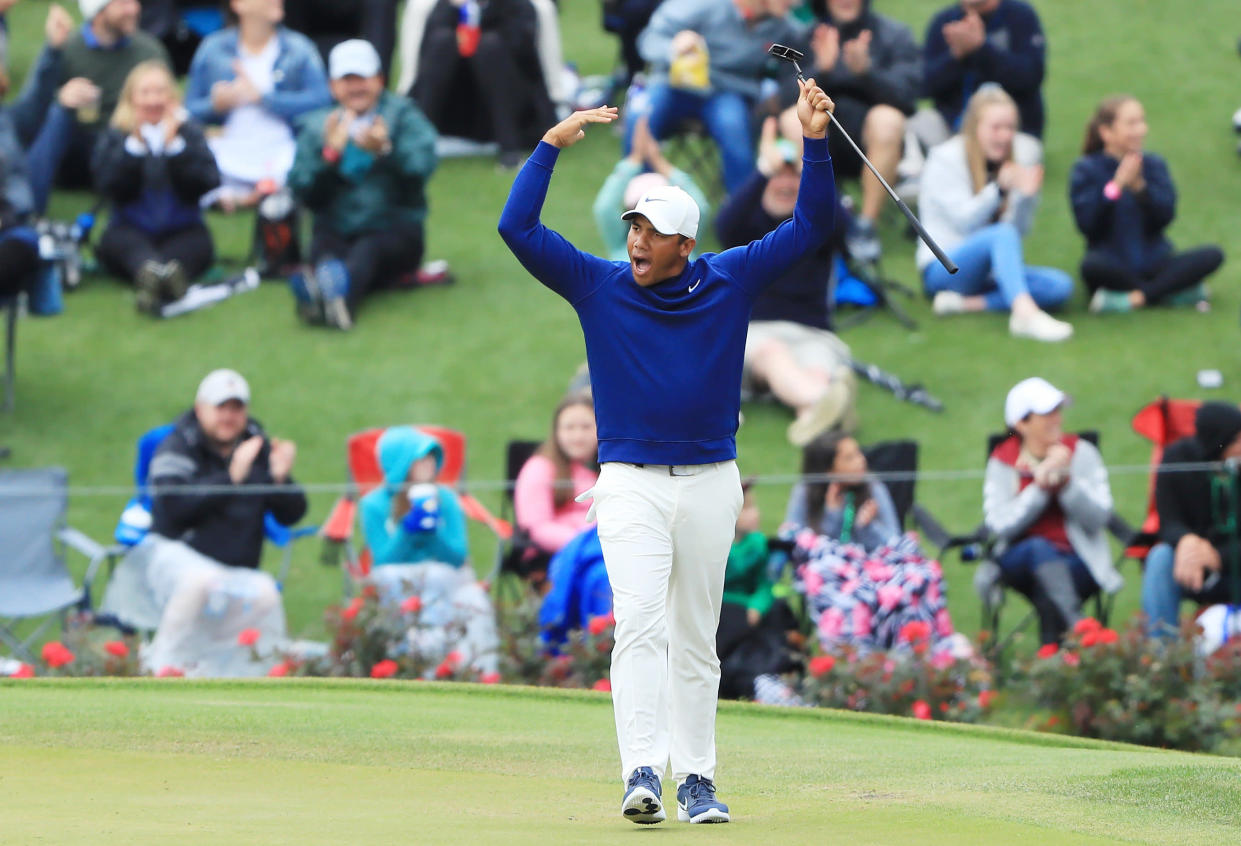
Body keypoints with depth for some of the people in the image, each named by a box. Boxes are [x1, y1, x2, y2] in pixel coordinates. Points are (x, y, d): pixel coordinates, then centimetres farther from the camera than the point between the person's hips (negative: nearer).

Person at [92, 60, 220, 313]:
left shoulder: (190, 133, 11)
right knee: (118, 240, -34)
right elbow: (108, 186, -8)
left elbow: (207, 184, -6)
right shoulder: (115, 138, 10)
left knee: (198, 242, -33)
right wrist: (135, 145, -14)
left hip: (181, 232, 1)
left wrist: (174, 145, -12)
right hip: (130, 232, -1)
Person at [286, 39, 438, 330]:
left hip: (394, 232, -2)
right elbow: (304, 194, 3)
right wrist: (331, 154, -12)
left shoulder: (402, 115, 10)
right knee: (324, 249, -35)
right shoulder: (317, 126, 15)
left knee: (367, 249, -37)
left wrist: (385, 150, -27)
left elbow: (421, 167, -10)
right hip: (336, 234, 2)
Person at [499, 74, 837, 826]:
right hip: (631, 483, -2)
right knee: (640, 625, -17)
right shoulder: (598, 285, 2)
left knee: (696, 640, 8)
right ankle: (643, 774, -26)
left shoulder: (730, 281, 4)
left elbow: (812, 226, 4)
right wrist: (552, 146, -9)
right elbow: (518, 228, -4)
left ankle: (697, 781, 13)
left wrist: (816, 142, -7)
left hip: (712, 482, 2)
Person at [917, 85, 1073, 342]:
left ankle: (966, 303, -29)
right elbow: (964, 221, -16)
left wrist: (1026, 195, -19)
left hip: (994, 269, 6)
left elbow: (1020, 229, 0)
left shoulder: (1022, 156, 8)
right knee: (1002, 234, -35)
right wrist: (999, 189, -29)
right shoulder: (945, 159, -5)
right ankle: (1025, 313, -56)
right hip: (943, 269, -6)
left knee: (1060, 286, -20)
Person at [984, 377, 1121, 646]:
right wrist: (1039, 488, -18)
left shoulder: (1081, 453, 6)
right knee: (1039, 548, -36)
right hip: (1020, 560, 0)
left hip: (1079, 563, 0)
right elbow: (999, 525, -11)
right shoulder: (1003, 462, 5)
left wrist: (1067, 482, -18)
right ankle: (1078, 628, -51)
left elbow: (1099, 518, -5)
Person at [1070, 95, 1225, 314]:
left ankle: (1134, 298, -28)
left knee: (1213, 256, -21)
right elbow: (1087, 224, -13)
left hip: (1153, 261, 3)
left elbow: (1164, 218, -4)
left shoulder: (1154, 164, 7)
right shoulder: (1086, 170, -2)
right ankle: (1178, 293, -23)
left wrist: (1139, 186, -18)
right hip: (1114, 267, -3)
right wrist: (1116, 186, -20)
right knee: (1092, 266, -39)